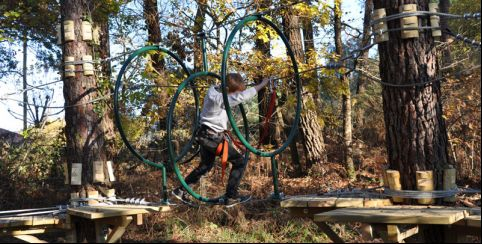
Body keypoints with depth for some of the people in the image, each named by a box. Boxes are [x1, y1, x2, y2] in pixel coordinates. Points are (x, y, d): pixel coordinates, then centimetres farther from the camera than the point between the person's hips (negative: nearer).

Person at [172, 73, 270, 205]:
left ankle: (181, 190, 28)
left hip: (205, 135, 10)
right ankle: (231, 196, 4)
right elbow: (241, 97, -36)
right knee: (239, 161, -1)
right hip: (214, 138, -10)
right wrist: (261, 84, -29)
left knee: (206, 165, 25)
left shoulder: (214, 89, 1)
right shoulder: (219, 99, -27)